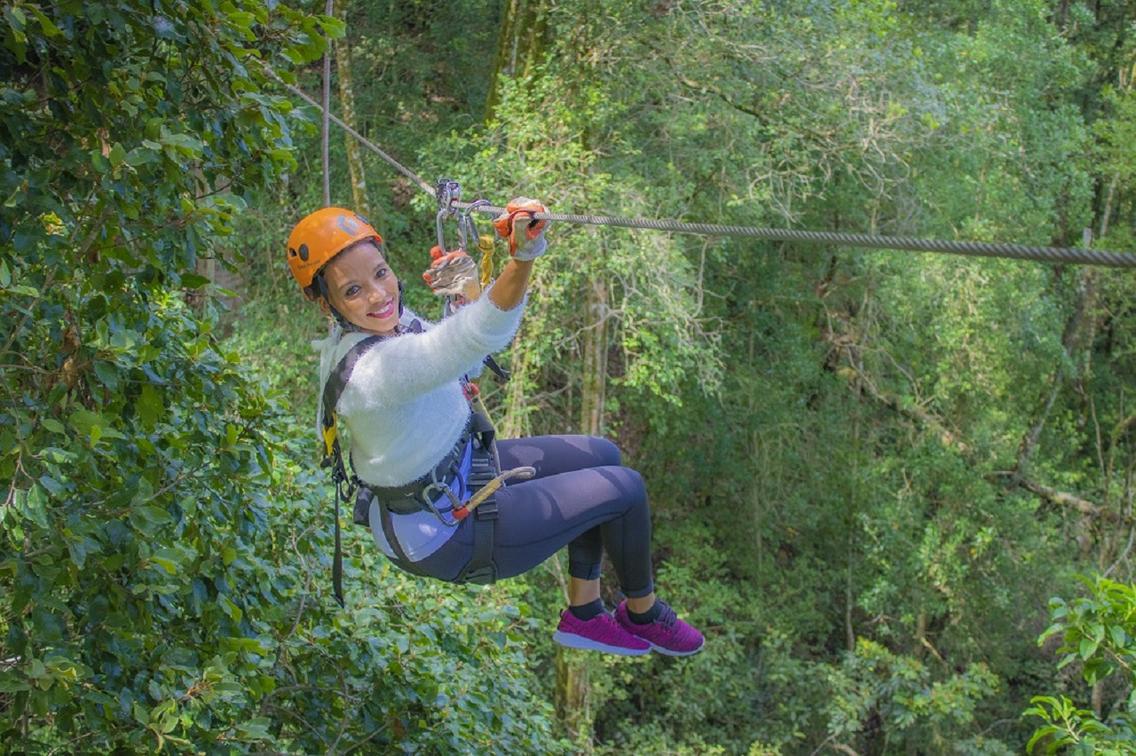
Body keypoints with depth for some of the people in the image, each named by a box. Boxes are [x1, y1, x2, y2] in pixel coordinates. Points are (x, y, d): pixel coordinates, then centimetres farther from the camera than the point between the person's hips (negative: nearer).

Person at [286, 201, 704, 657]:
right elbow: (476, 337, -55)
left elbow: (467, 363, 9)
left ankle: (583, 614, 29)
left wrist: (467, 290, -7)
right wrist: (522, 259, -71)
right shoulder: (374, 369, -37)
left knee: (602, 458, 17)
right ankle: (644, 614, 27)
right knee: (624, 488, 0)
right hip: (443, 538, -10)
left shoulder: (383, 324, -7)